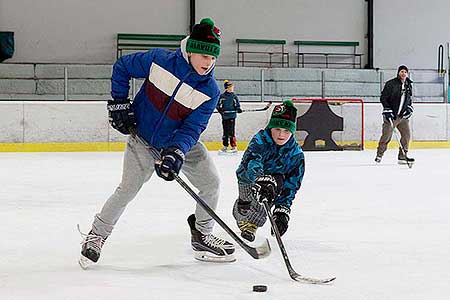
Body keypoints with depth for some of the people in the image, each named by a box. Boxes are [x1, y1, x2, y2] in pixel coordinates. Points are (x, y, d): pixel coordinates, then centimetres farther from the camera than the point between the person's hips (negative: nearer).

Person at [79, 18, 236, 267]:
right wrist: (119, 102, -9)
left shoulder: (210, 90, -15)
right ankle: (96, 236, 9)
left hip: (182, 142, 3)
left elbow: (191, 128, -18)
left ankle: (202, 237, 19)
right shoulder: (160, 60, -20)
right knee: (128, 189, -9)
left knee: (211, 183, -1)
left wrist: (176, 153, -34)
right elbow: (122, 67, -5)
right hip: (143, 138, -3)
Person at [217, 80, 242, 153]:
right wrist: (219, 109, -8)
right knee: (225, 132, 11)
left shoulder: (234, 96, 2)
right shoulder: (222, 96, 5)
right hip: (224, 116, 3)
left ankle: (234, 147, -6)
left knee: (231, 132, -9)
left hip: (232, 116, -3)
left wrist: (238, 109, -13)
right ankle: (225, 146, 20)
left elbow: (237, 105, 6)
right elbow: (218, 104, 10)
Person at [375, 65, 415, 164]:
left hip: (403, 115, 6)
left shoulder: (409, 85, 12)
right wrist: (387, 110, -15)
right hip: (391, 115, -6)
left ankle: (402, 156, 10)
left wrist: (409, 108, 7)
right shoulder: (391, 84, -9)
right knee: (386, 135, -7)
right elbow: (383, 98, -9)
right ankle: (379, 155, 8)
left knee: (407, 134, 1)